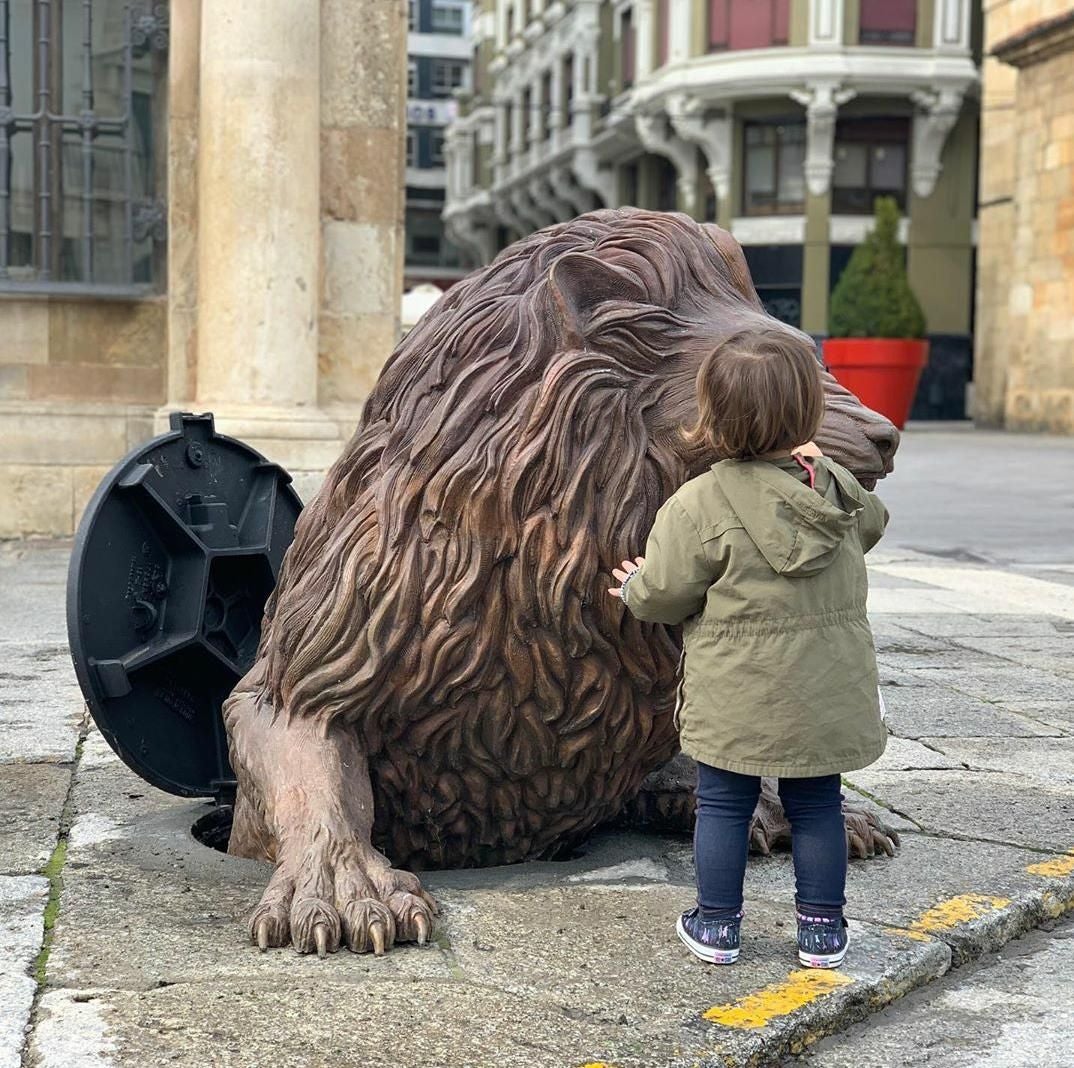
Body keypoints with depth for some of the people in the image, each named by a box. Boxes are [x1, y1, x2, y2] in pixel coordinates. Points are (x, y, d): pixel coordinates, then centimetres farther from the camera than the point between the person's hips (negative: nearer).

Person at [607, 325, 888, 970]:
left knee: (724, 804, 12)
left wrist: (634, 588, 12)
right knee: (818, 806, 15)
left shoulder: (700, 505, -17)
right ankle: (823, 928, 23)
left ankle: (717, 925, 21)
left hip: (737, 699, -3)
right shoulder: (838, 489, -3)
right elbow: (872, 523, 21)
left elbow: (662, 595, -10)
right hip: (828, 695, 4)